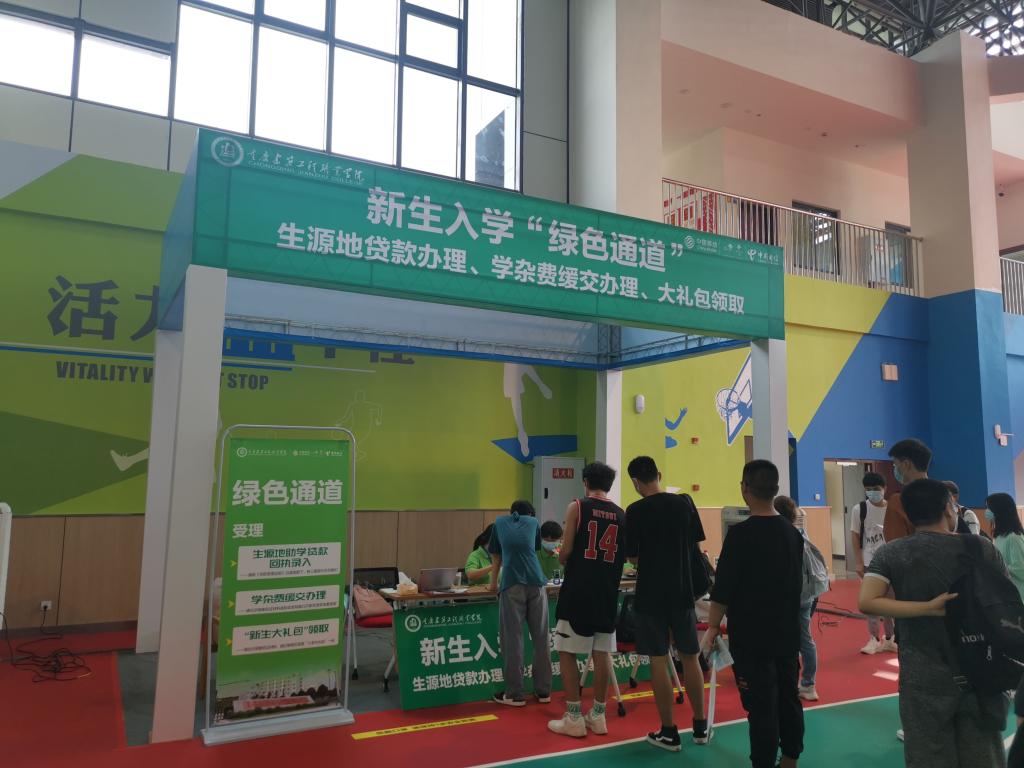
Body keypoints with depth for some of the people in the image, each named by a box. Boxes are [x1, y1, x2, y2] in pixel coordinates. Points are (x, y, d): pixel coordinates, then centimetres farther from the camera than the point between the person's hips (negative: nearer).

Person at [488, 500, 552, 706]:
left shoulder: (500, 522, 20)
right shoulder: (533, 522, 21)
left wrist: (493, 582, 43)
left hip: (512, 584, -1)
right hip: (536, 582, 2)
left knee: (512, 639, 2)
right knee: (541, 638, 9)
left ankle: (515, 693, 5)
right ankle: (543, 690, 15)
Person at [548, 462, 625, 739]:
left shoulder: (577, 507, -6)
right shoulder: (621, 515, 7)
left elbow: (567, 551, -9)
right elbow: (627, 555, 9)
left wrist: (562, 558, 13)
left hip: (578, 591, -4)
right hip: (607, 591, 5)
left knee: (566, 652, 4)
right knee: (602, 653, 12)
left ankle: (574, 718, 6)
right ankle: (598, 715, 18)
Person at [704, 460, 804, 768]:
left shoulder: (741, 533, -18)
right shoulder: (792, 533, 3)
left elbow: (723, 589, -17)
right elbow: (797, 583, 15)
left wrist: (712, 629, -8)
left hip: (752, 636, -7)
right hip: (788, 633, 7)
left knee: (761, 705, 0)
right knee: (788, 698, 17)